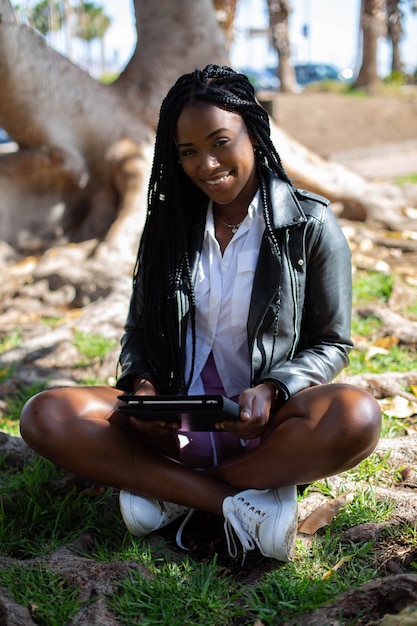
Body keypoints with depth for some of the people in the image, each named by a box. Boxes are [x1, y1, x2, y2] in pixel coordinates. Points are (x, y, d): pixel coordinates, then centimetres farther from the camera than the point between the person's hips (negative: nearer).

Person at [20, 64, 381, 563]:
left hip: (263, 426, -2)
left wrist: (270, 390, -18)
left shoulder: (310, 225, -2)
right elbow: (138, 328, 13)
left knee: (357, 417, -35)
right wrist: (143, 386, -10)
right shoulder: (170, 222, 8)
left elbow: (331, 343, 2)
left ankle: (168, 490, -20)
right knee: (44, 416, -21)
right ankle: (238, 499, -24)